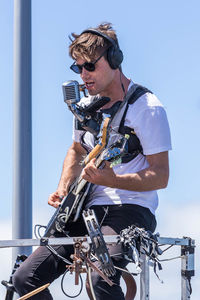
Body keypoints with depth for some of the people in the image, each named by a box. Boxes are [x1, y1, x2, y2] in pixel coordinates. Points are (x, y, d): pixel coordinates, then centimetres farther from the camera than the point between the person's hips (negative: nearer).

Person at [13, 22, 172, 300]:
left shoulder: (147, 107, -8)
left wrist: (111, 180, -27)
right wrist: (63, 188, 11)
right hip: (89, 210, 7)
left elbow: (160, 176, -12)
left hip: (130, 211, -7)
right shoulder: (87, 105, 13)